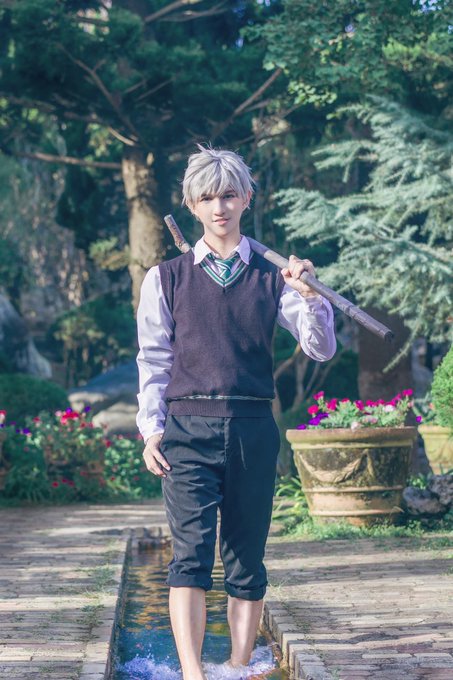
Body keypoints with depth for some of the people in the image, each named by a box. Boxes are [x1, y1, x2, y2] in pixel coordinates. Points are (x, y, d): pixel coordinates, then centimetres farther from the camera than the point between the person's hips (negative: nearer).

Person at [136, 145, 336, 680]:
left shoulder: (272, 277, 10)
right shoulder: (165, 279, 10)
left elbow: (321, 349, 5)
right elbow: (153, 361, 10)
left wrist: (310, 296, -12)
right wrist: (152, 430, 0)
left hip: (253, 430, 2)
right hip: (188, 429, -1)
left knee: (247, 561, 6)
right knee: (191, 554, -15)